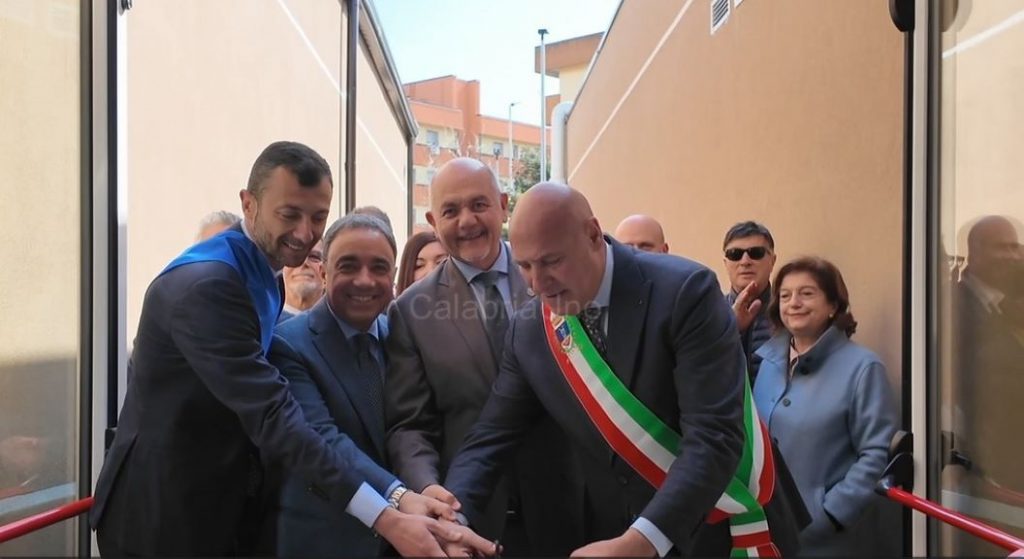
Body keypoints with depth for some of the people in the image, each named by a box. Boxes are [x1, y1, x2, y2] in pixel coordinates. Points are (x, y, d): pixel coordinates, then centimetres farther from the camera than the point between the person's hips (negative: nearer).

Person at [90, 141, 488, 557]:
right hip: (164, 514, -8)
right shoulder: (205, 284, -24)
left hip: (225, 508, 8)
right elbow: (272, 416, -31)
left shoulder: (264, 273, 4)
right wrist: (386, 518, -32)